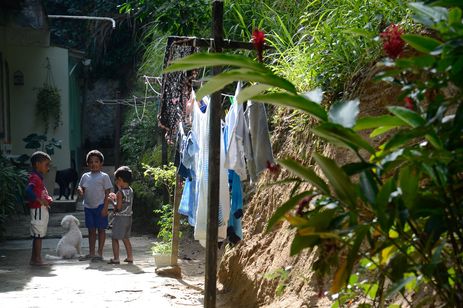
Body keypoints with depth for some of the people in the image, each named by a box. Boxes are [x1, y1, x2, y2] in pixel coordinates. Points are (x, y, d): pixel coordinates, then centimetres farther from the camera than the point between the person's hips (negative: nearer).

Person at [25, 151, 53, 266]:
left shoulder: (39, 177, 17)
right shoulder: (34, 177, -14)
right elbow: (28, 191, -30)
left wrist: (48, 199, 8)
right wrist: (40, 200, -29)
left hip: (43, 209, 10)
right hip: (38, 209, -10)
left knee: (37, 235, 13)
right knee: (38, 235, -5)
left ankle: (34, 259, 19)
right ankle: (38, 259, -2)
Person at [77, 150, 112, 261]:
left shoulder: (104, 176, -4)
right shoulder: (85, 176, 9)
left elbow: (107, 193, -6)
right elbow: (81, 187, 17)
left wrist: (105, 208, -13)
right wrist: (80, 190, -9)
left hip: (100, 206, -5)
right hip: (88, 206, 5)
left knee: (101, 229, 2)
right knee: (91, 230, 11)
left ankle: (99, 253, 6)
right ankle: (91, 253, 18)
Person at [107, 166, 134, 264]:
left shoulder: (120, 192, -18)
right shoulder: (130, 191, 5)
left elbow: (118, 207, -19)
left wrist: (113, 200, -4)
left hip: (120, 217, -8)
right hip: (128, 217, 8)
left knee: (115, 238, 1)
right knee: (126, 238, 17)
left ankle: (116, 258, -1)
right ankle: (130, 257, 19)